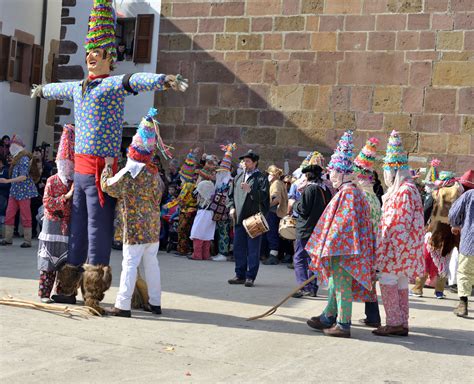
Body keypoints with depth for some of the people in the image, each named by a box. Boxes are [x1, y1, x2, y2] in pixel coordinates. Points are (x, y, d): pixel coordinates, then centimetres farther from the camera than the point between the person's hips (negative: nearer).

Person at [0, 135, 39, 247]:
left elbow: (23, 176, -22)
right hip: (14, 191, 9)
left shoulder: (24, 159, -13)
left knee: (25, 216, -3)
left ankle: (27, 241, 3)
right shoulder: (15, 159, 15)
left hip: (24, 192, -9)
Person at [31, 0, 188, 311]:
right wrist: (42, 90, 63)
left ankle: (94, 293, -1)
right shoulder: (78, 87, 19)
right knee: (78, 225, 13)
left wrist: (164, 80, -44)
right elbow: (59, 89, 42)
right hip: (80, 167, 8)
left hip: (101, 167, -7)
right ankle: (70, 282, 23)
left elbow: (137, 81, -25)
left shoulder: (113, 84, -5)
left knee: (98, 227, -6)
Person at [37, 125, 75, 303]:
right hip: (53, 226, -3)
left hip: (70, 226, 3)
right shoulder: (52, 181, 0)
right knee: (49, 261, 1)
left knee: (67, 262, 5)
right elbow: (47, 203, -10)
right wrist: (67, 196, -18)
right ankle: (44, 293, 8)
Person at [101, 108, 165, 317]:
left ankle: (123, 305, -3)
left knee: (130, 264, -5)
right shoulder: (155, 172, 9)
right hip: (153, 227, 7)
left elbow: (108, 186, -5)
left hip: (135, 227, -7)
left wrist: (108, 165, 7)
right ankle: (154, 302, 20)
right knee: (152, 263, 13)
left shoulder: (129, 172, -13)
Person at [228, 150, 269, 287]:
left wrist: (250, 190, -25)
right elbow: (231, 195, 23)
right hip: (239, 218, 6)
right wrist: (232, 207, 6)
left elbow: (263, 196, -14)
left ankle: (250, 277, 3)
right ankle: (240, 275, 17)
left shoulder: (261, 178, -1)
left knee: (253, 249, -2)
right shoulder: (238, 178, 18)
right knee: (238, 248, 9)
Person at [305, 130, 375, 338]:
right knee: (335, 284, 17)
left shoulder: (347, 193, -17)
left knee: (342, 286, -3)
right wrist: (328, 249, 21)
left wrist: (329, 249, -19)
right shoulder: (350, 191, 14)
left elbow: (343, 222, -22)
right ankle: (328, 317, 28)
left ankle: (343, 325, 3)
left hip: (342, 249, -10)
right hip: (341, 248, 10)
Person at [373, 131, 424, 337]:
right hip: (397, 248, 10)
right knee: (400, 283, 11)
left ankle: (394, 323, -4)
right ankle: (401, 324, 16)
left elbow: (402, 224, -19)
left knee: (387, 280, -7)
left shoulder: (405, 190, -15)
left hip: (397, 245, -10)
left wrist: (394, 248, -19)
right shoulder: (400, 189, 16)